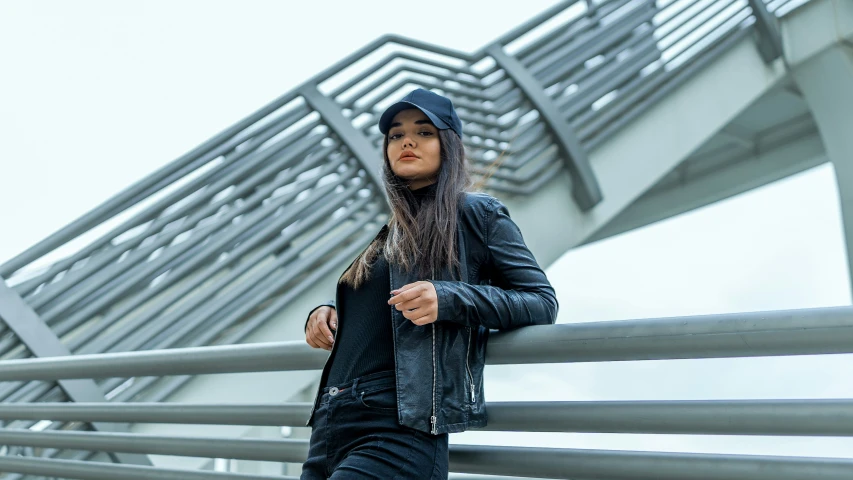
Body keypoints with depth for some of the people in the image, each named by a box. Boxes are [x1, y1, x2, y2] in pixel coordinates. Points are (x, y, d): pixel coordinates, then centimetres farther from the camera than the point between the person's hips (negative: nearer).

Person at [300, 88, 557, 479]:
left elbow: (543, 302, -2)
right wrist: (324, 313, 7)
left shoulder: (477, 215, 3)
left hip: (399, 431, -6)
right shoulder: (381, 231, 20)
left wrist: (447, 299, -16)